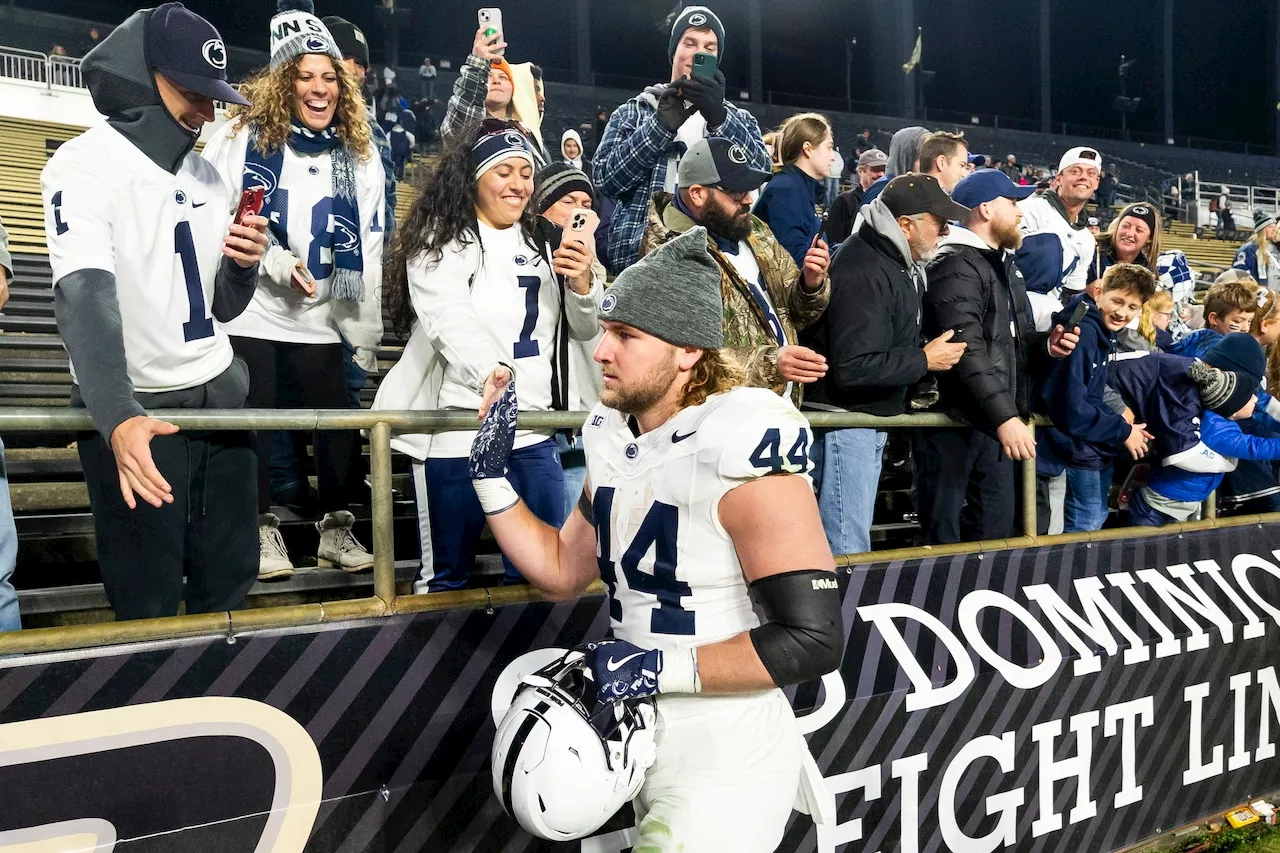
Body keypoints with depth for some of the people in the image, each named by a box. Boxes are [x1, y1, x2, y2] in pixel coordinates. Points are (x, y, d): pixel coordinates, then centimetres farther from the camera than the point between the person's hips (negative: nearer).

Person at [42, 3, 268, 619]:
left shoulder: (210, 178, 9)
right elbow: (85, 296, -25)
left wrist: (244, 265, -10)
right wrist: (117, 418, -40)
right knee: (149, 606, 3)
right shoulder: (85, 166, -11)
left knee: (230, 586, 12)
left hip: (220, 398, 6)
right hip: (134, 409, -5)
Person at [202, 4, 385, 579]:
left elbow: (369, 248, 7)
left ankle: (336, 527, 19)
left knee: (338, 419, 4)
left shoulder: (360, 154, 7)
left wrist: (367, 332, 2)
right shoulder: (244, 135, -2)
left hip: (323, 321, 3)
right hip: (250, 314, -2)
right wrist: (274, 261, -16)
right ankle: (261, 527, 20)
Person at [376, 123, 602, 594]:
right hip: (457, 431, -4)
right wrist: (494, 374, -41)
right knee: (447, 575, 5)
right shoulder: (437, 243, -4)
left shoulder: (544, 242, 13)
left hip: (533, 430, 5)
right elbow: (451, 323, -21)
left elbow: (584, 330, 12)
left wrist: (583, 282, -9)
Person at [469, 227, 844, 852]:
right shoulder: (613, 437, 0)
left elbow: (813, 640, -24)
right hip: (642, 740, 8)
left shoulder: (741, 449, -24)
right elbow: (562, 573, 8)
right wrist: (490, 472, 0)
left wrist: (660, 667, -23)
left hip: (727, 760, -7)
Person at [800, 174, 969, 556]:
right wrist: (924, 361, -16)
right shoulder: (865, 273, -20)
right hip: (843, 419, -10)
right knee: (847, 548, -5)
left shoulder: (897, 262, 11)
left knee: (856, 536, 18)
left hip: (871, 417, 10)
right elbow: (852, 368, -26)